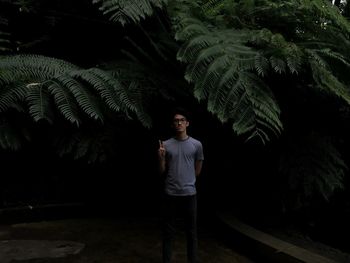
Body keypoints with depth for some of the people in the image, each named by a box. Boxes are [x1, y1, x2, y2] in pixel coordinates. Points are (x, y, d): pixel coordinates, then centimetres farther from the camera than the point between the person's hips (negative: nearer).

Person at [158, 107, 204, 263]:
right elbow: (162, 172, 4)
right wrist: (161, 157, -11)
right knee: (168, 232, 8)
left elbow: (197, 170, 11)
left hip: (189, 194, 0)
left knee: (191, 231, 8)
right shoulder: (165, 145, 3)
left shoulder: (196, 145, 1)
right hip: (170, 194, 1)